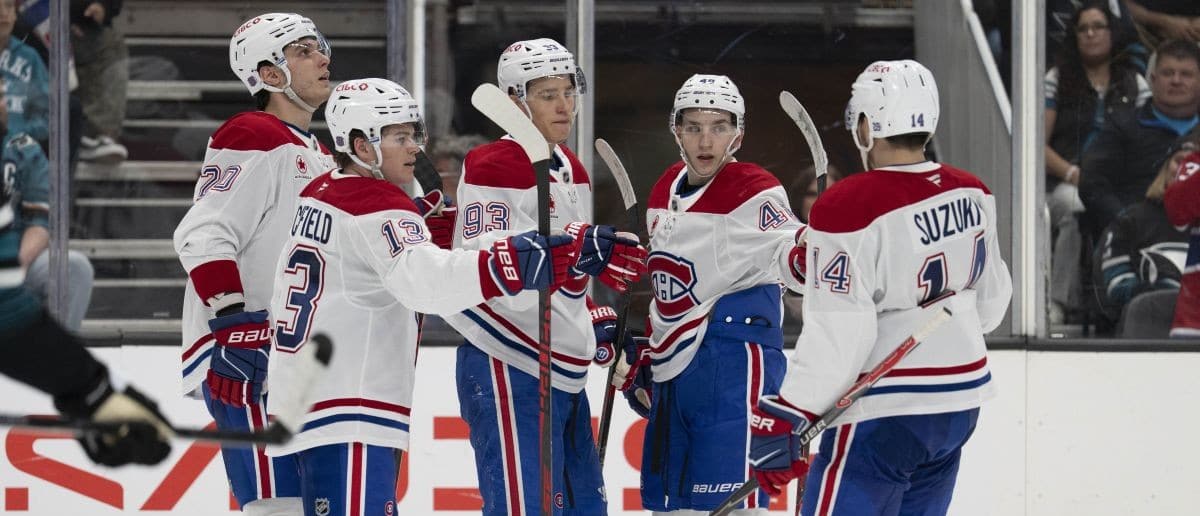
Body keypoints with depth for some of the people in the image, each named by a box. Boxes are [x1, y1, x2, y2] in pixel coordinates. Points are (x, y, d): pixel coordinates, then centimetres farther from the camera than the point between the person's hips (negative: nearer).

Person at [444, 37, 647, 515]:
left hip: (563, 370, 10)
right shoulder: (493, 168, -13)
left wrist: (597, 322, 14)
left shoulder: (570, 170, 16)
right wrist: (576, 248, -36)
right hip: (508, 370, -10)